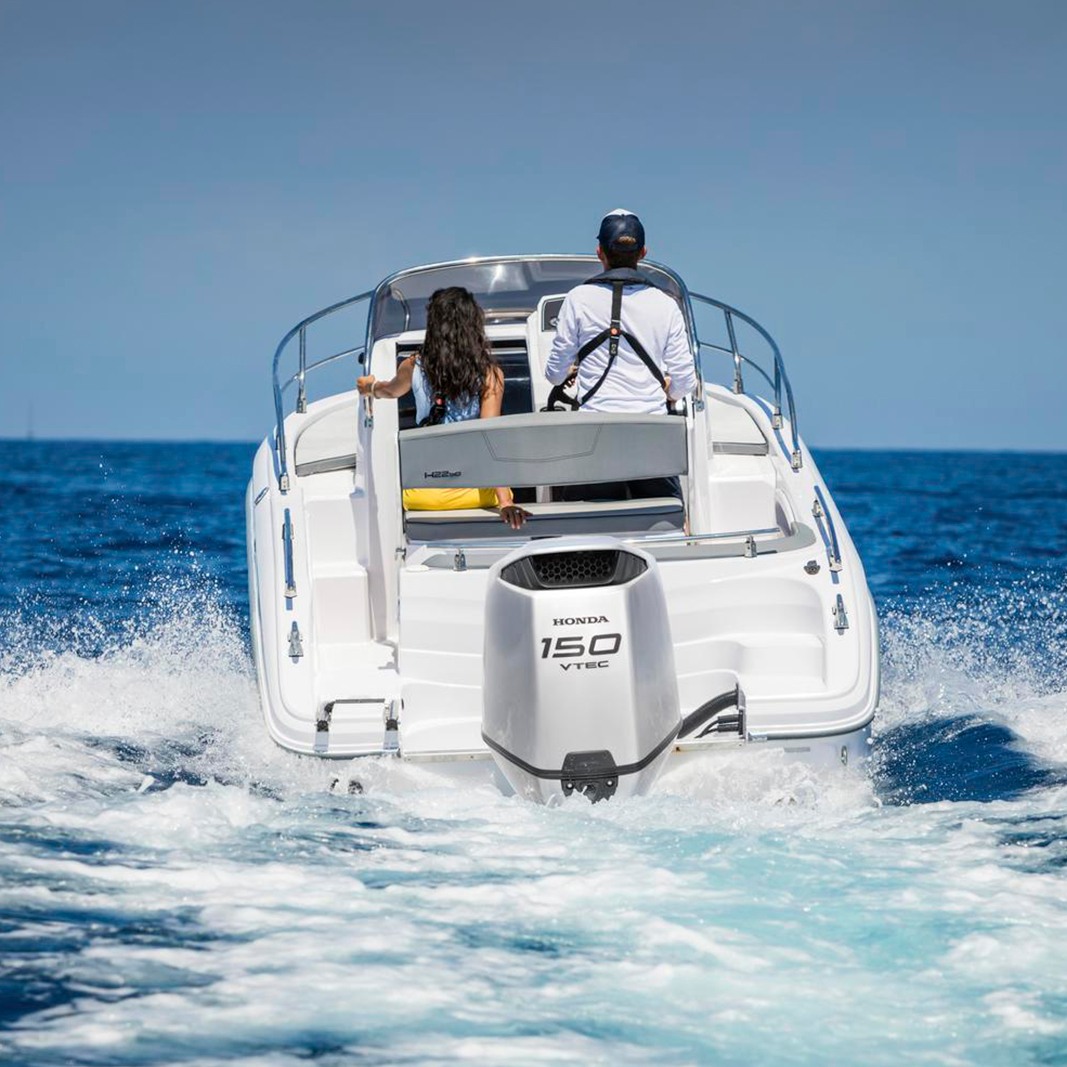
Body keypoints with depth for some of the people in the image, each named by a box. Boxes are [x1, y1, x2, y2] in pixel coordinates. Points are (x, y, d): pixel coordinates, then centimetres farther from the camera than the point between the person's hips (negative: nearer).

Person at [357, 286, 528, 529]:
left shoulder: (414, 367, -1)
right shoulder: (489, 373, -9)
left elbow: (391, 390, 23)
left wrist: (369, 386, 48)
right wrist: (505, 502, -24)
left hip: (423, 495, 2)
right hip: (473, 492, -1)